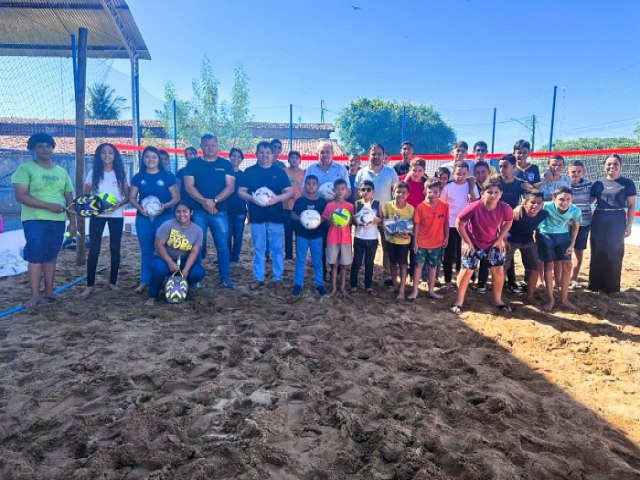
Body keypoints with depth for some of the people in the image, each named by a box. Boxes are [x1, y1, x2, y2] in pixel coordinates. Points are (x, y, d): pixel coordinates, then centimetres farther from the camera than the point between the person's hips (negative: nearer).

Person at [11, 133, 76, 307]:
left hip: (58, 221, 5)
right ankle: (35, 294, 0)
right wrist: (49, 206, -21)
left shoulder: (61, 172, 13)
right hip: (35, 220, -4)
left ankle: (49, 290, 18)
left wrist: (72, 221, 8)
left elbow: (69, 199, 14)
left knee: (51, 256, 10)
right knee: (36, 256, -6)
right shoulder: (25, 169, -3)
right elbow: (20, 196, -13)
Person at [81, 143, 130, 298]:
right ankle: (90, 285, 4)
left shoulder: (121, 174, 5)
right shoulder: (93, 173, 5)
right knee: (94, 249, -2)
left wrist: (120, 203, -15)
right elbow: (86, 194, 5)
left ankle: (113, 282, 16)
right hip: (97, 215, 0)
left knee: (115, 249, 5)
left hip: (116, 215, 0)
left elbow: (128, 196, 4)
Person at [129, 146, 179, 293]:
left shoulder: (168, 176, 0)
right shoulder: (138, 177, 7)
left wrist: (165, 206, -19)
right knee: (146, 251, 8)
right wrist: (139, 207, -13)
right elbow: (132, 197, 8)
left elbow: (176, 197, -1)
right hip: (143, 218, 2)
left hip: (164, 217, -2)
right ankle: (144, 281, 16)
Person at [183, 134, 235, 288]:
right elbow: (189, 187, -2)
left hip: (220, 212, 0)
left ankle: (225, 278, 9)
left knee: (222, 246, 1)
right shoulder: (193, 164, 7)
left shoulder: (225, 164, 8)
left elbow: (230, 187, -1)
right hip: (198, 212, 0)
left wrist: (214, 201, -15)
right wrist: (204, 201, -17)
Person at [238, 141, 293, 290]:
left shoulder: (279, 171, 5)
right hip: (257, 216, 0)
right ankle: (258, 278, 16)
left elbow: (290, 192, 1)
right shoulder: (249, 171, 4)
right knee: (258, 249, 7)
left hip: (276, 216, 0)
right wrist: (252, 198, -19)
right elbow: (240, 191, 1)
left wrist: (278, 198, -18)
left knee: (277, 249, 5)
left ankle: (278, 278, 16)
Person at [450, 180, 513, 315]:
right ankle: (459, 302, 10)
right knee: (467, 271, -4)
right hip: (473, 243, -3)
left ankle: (497, 300, 26)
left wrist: (500, 239, -2)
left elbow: (508, 222, 2)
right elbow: (459, 223, -17)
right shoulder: (474, 207, -30)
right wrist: (467, 242, -13)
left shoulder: (505, 208, -22)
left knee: (499, 270, 4)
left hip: (493, 243, 3)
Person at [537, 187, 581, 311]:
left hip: (563, 236, 3)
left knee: (567, 266, 2)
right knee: (549, 265, 0)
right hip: (546, 235, -3)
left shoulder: (575, 210, -16)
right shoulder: (547, 206, -28)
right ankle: (550, 298, 11)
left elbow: (576, 225, 3)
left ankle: (564, 298, 16)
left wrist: (572, 243, 1)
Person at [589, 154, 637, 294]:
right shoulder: (598, 183, 7)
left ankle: (612, 287, 14)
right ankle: (595, 284, 18)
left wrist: (629, 225, -6)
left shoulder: (627, 183, 0)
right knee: (597, 253, 6)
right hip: (599, 221, 2)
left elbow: (631, 206, -1)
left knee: (614, 254, 3)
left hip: (617, 221, -2)